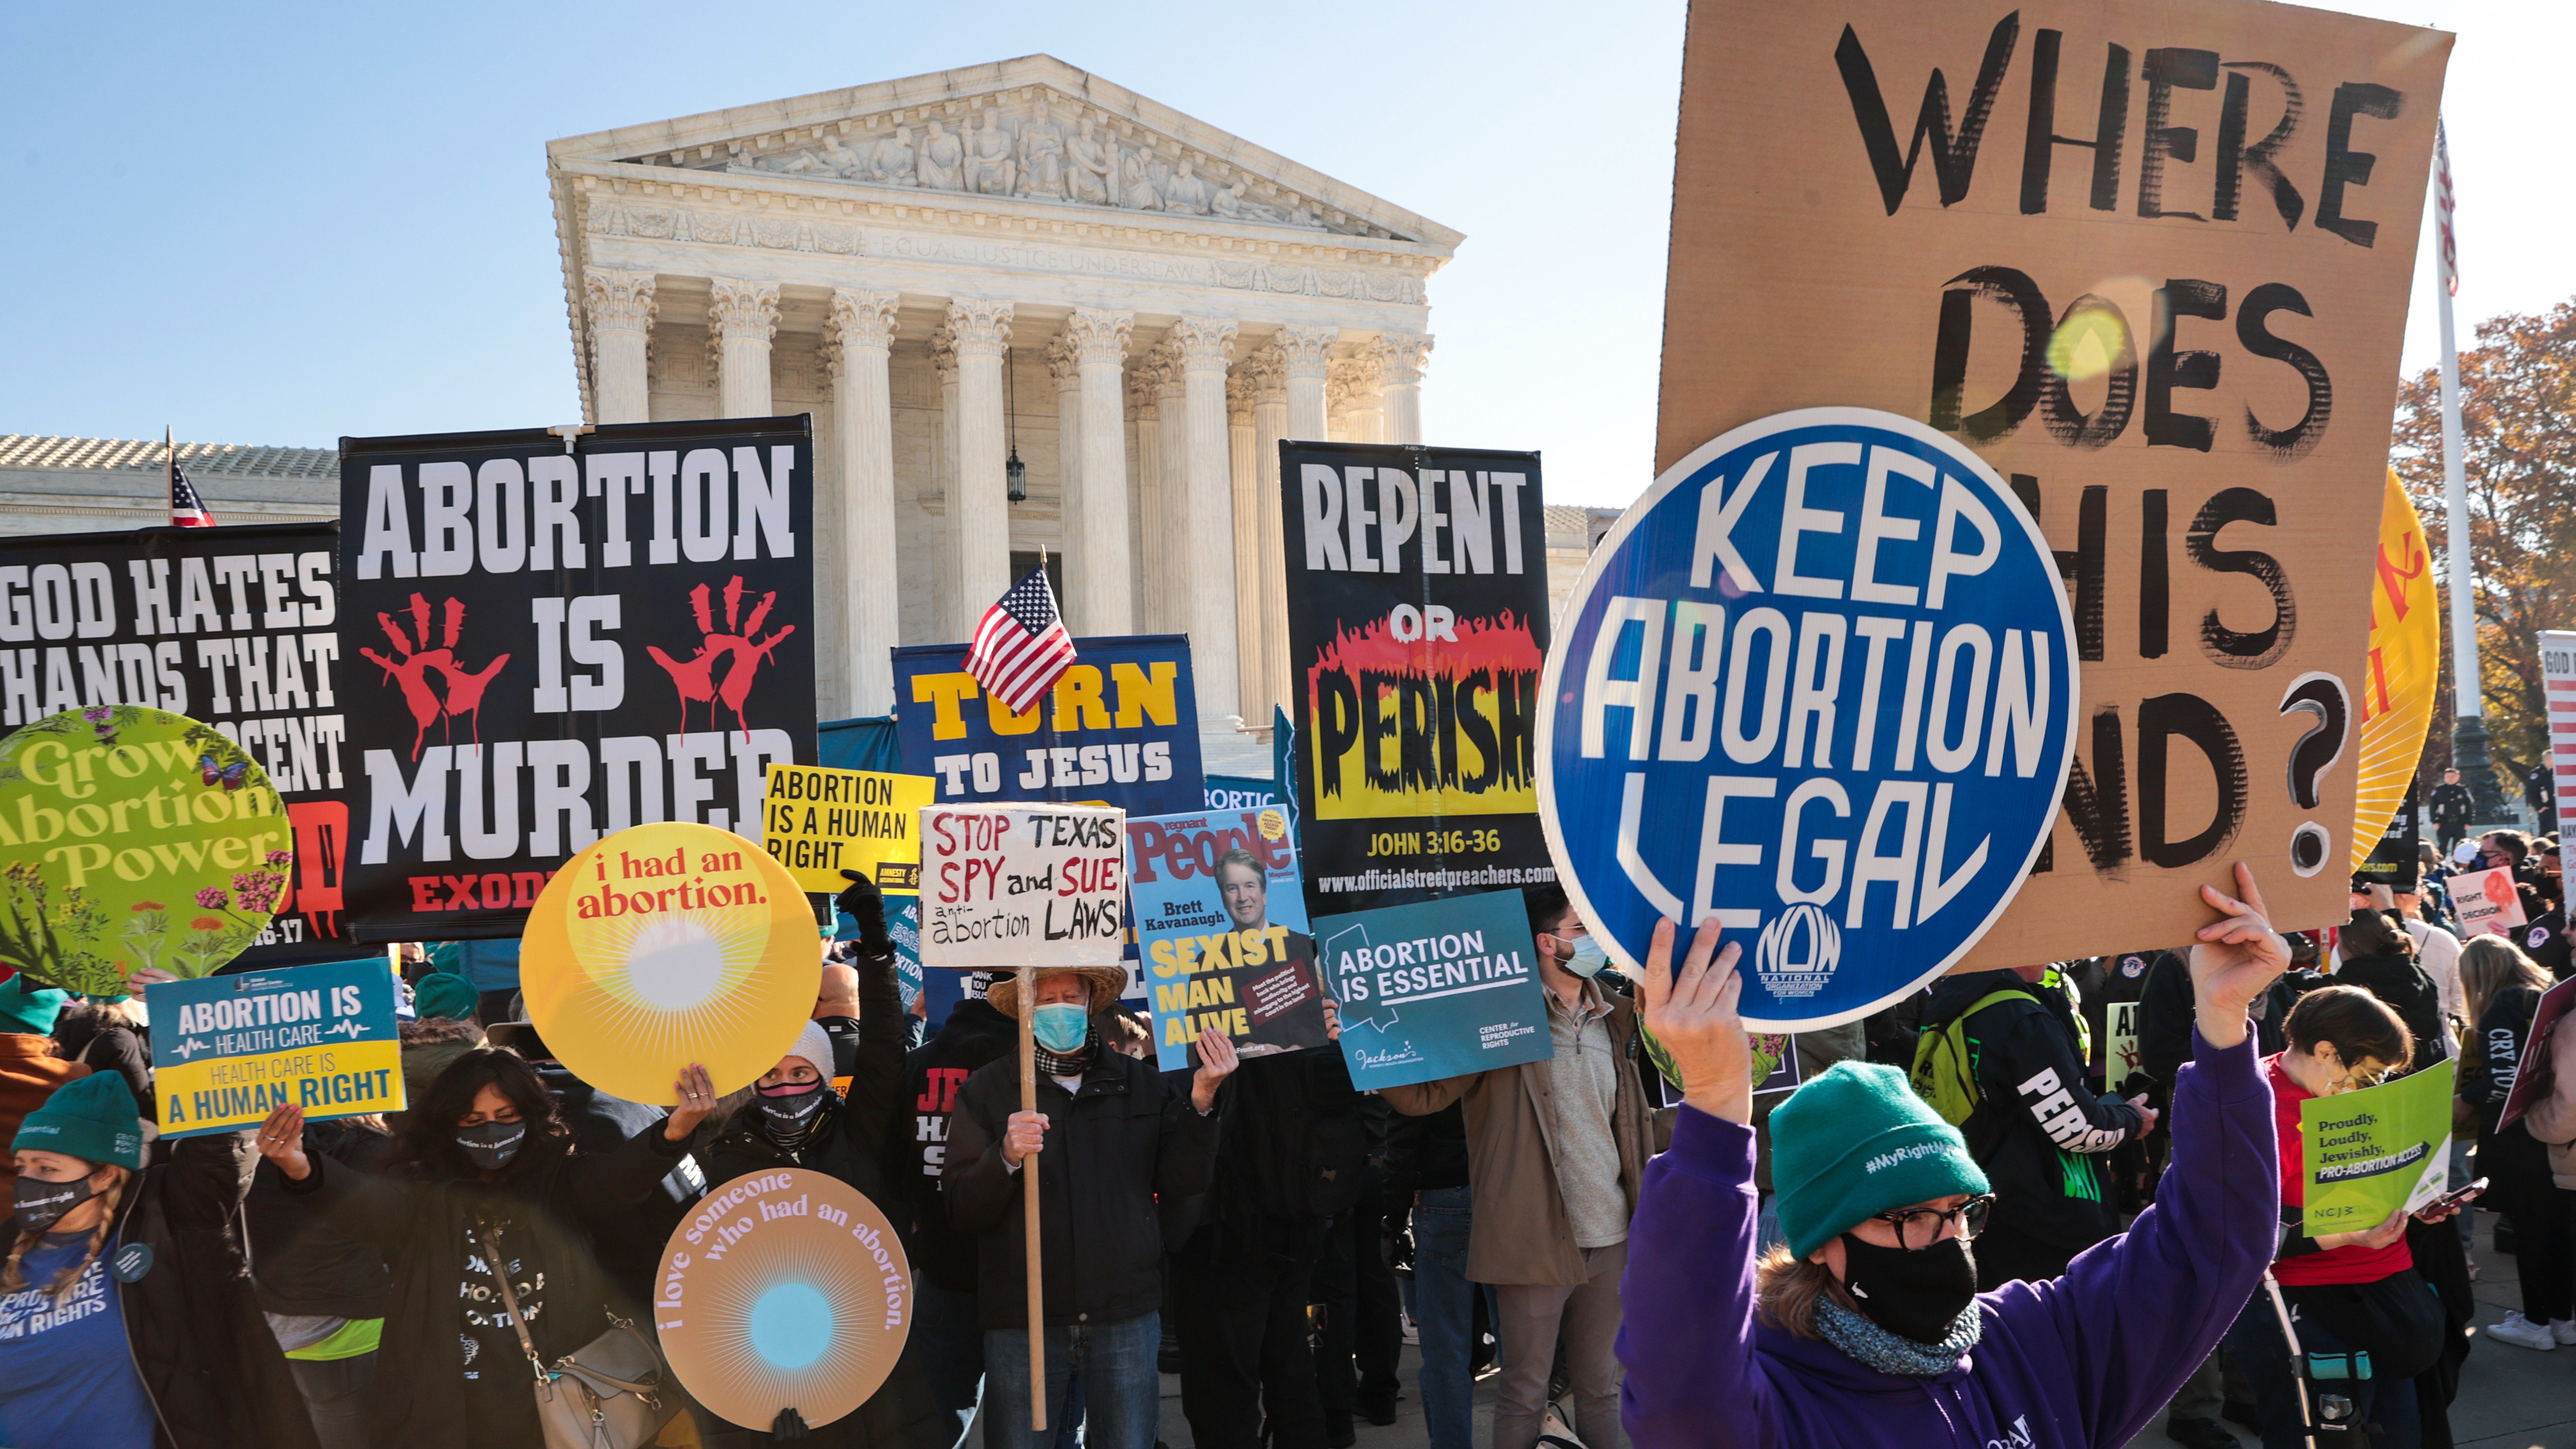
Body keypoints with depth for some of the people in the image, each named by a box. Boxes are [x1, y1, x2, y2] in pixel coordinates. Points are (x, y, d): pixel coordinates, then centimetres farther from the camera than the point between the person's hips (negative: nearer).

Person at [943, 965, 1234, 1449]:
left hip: (1126, 1315, 1)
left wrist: (1200, 1100, -11)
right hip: (1021, 1319, -1)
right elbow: (962, 1211, -3)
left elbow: (1180, 1182, 2)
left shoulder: (1140, 1082, 7)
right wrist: (1005, 1157, -22)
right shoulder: (987, 1090, 2)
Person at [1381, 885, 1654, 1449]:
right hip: (1540, 1241, -5)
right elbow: (1420, 1095, -13)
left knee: (1601, 1388, 16)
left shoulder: (1616, 1017, 9)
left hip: (1611, 1238, 5)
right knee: (1525, 1393, 5)